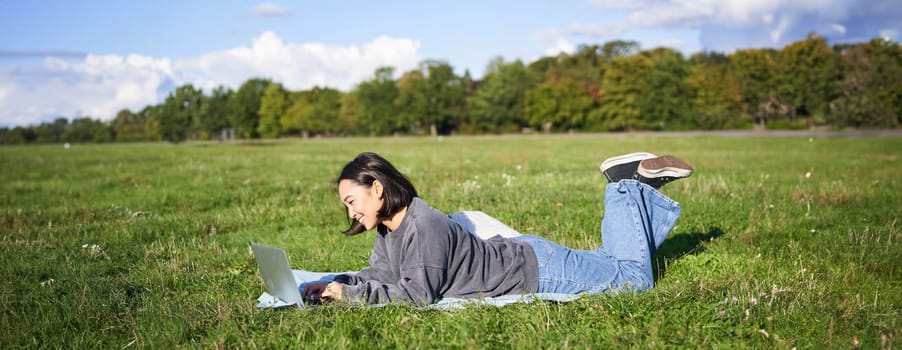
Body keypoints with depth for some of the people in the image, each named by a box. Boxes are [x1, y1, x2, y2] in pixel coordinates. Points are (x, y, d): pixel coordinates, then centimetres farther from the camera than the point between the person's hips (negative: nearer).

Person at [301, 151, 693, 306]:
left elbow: (417, 293, -32)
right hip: (517, 257, 8)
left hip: (533, 269, -7)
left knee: (635, 276, 3)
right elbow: (379, 275, 5)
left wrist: (349, 293, -31)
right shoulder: (390, 229, -3)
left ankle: (628, 183, 13)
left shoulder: (424, 225, -31)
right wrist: (330, 285, -10)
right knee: (611, 260, 23)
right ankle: (632, 187, 30)